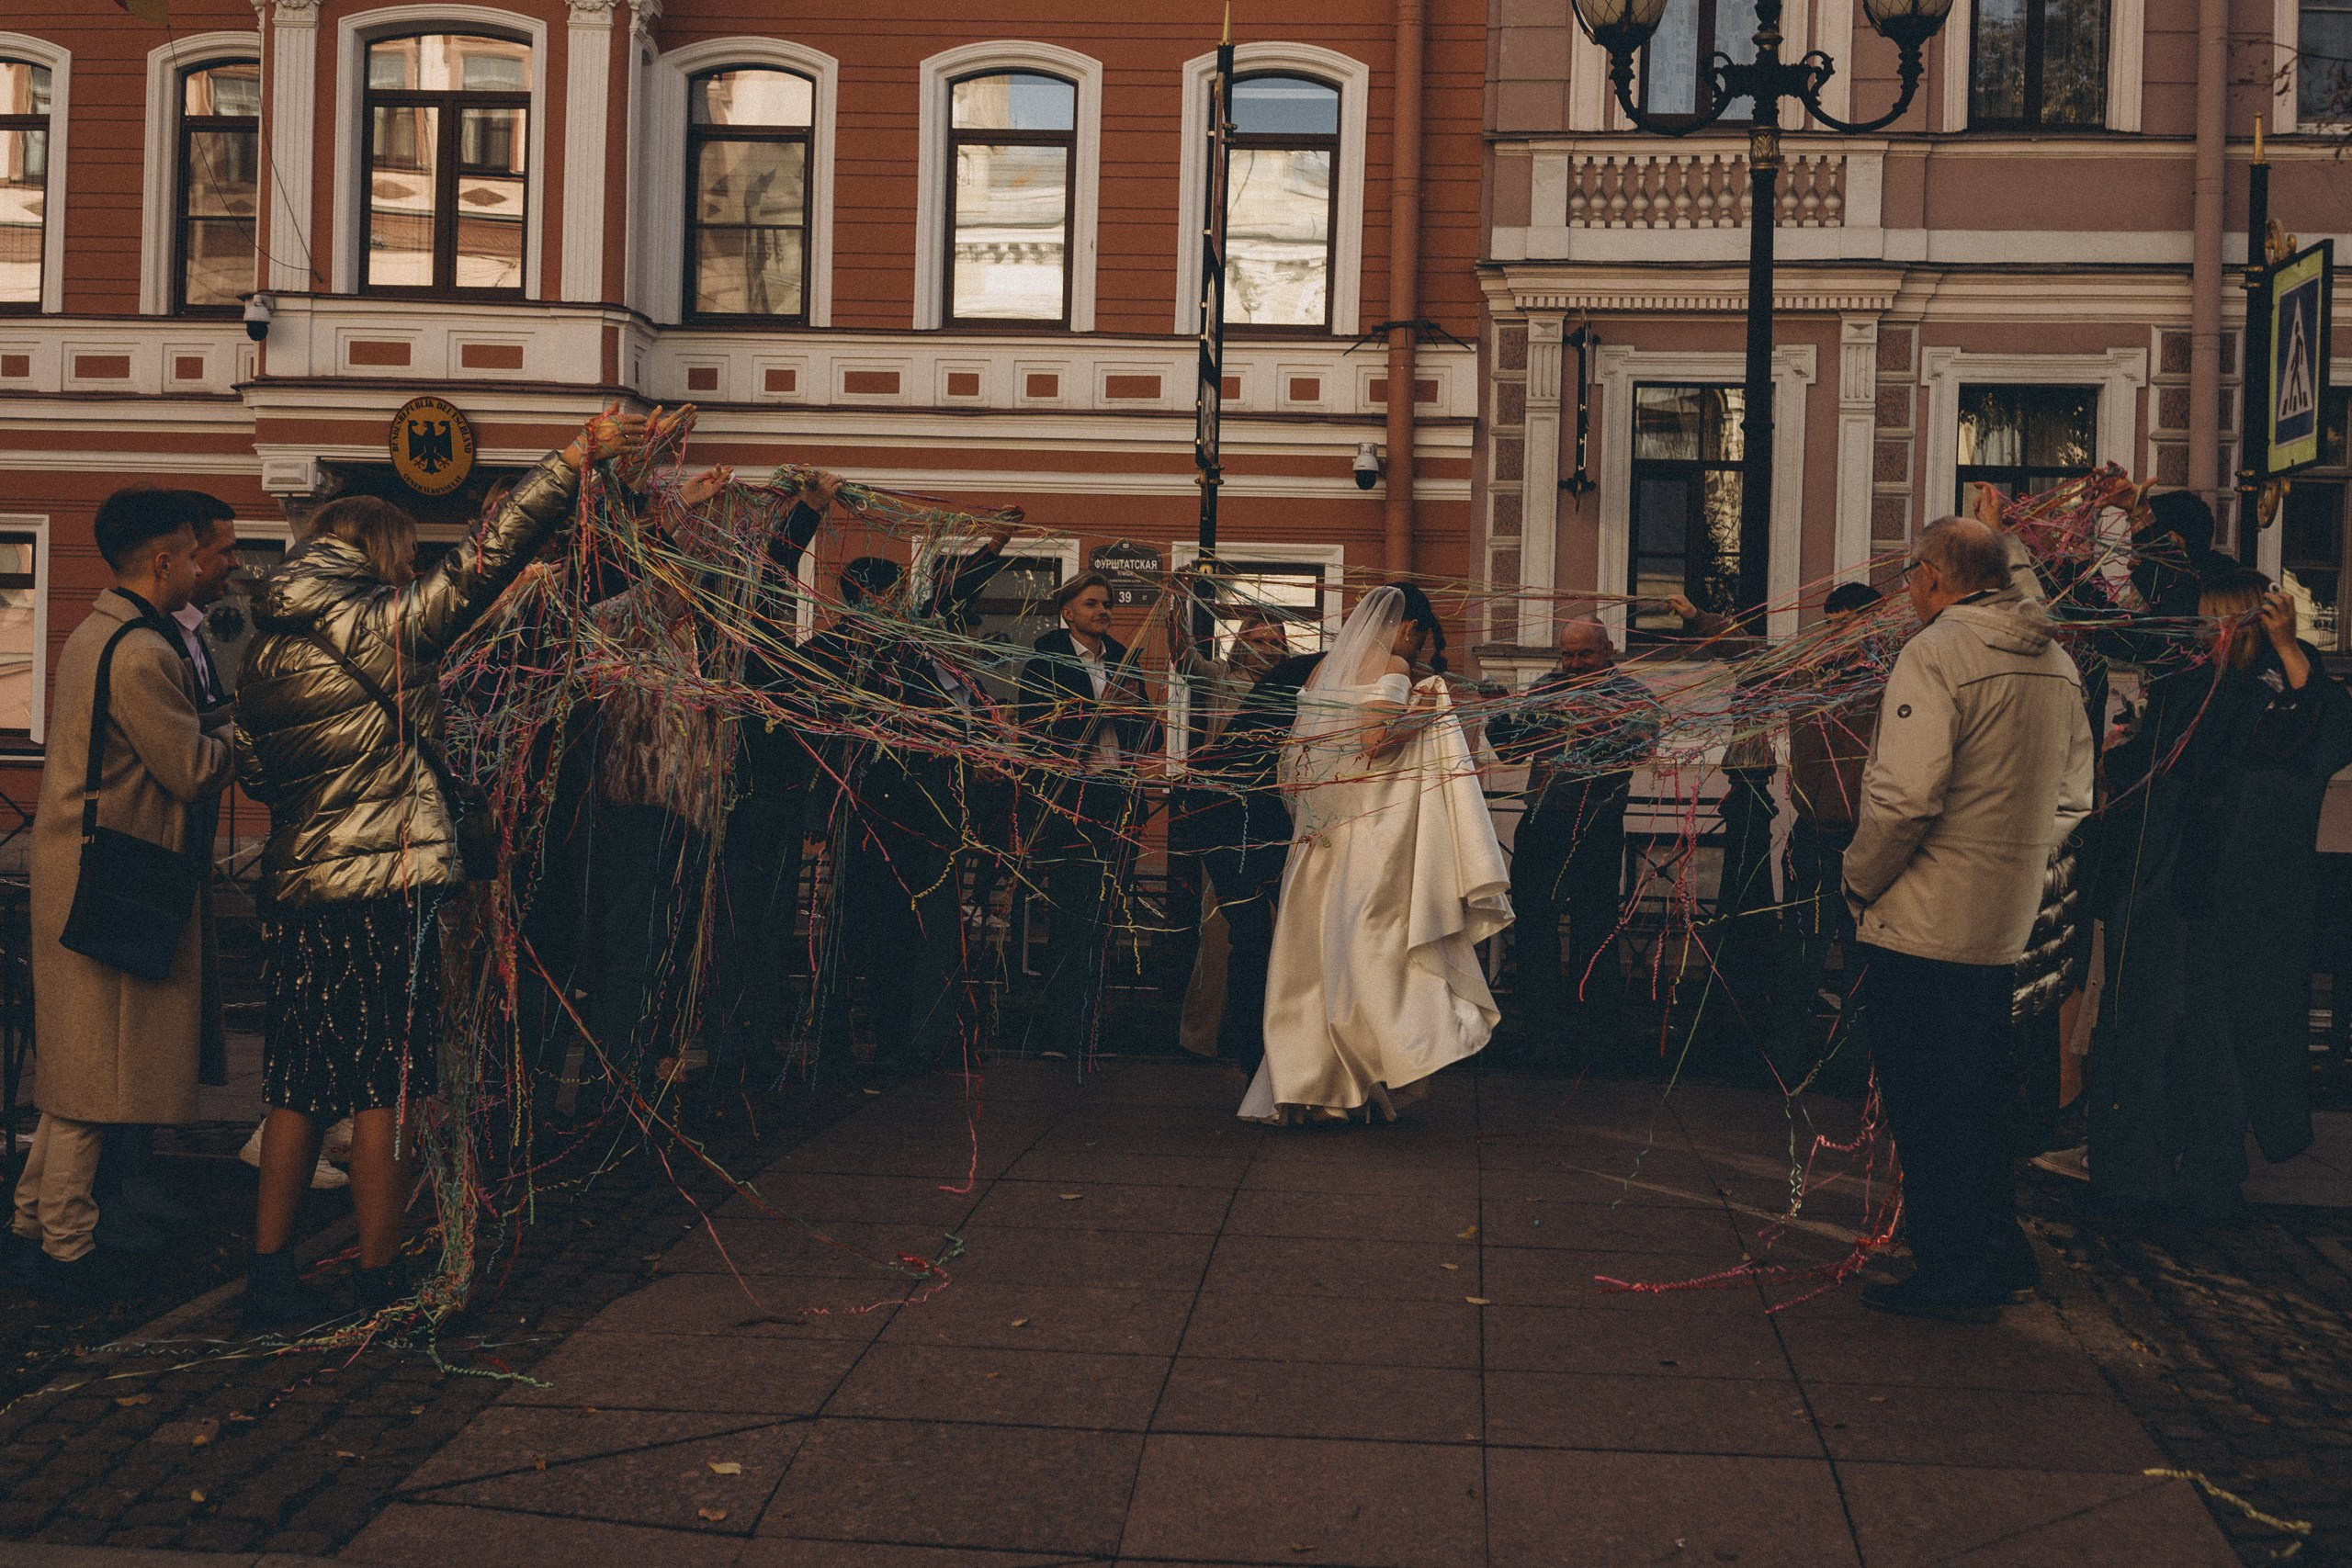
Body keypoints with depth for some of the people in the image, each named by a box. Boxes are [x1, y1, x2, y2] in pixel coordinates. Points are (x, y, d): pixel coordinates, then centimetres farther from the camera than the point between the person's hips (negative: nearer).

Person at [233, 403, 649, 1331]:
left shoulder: (266, 651, 12)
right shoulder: (378, 627, -9)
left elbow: (250, 768, 18)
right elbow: (481, 566, -14)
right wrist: (576, 460, -14)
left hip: (295, 888, 7)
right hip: (387, 888, -7)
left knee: (300, 1086, 12)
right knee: (383, 1088, 0)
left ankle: (269, 1279, 16)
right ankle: (379, 1288, 6)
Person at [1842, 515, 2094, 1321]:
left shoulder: (1935, 652, -16)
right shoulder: (2056, 662, 10)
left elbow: (1904, 795, -24)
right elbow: (2072, 794, 16)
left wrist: (1861, 878, -10)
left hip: (1922, 922, -8)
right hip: (2006, 921, 8)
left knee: (1924, 1103, 1)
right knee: (1981, 1093, 20)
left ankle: (1953, 1274, 7)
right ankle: (1999, 1249, 29)